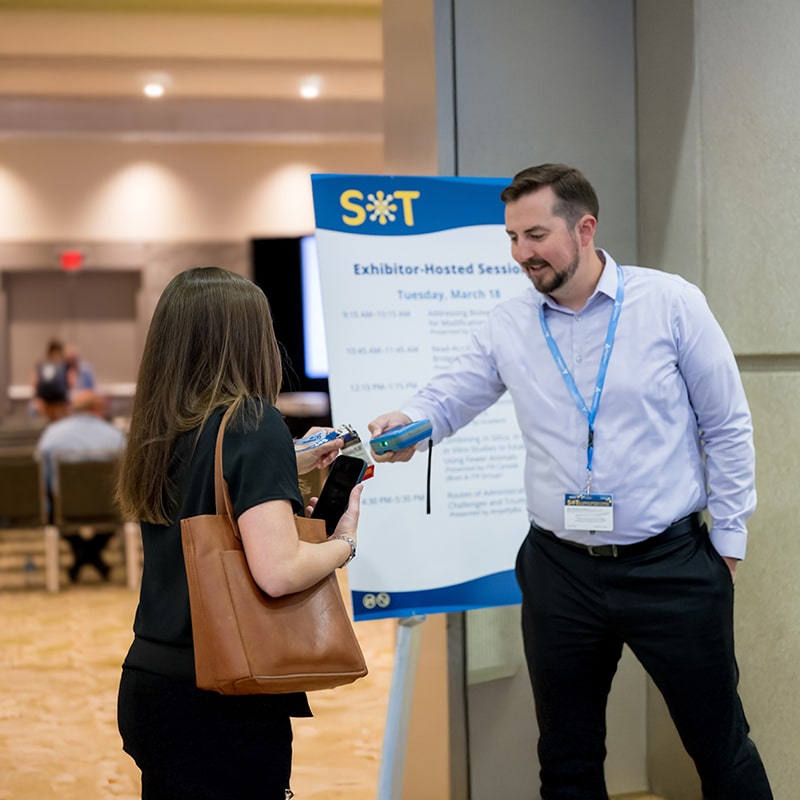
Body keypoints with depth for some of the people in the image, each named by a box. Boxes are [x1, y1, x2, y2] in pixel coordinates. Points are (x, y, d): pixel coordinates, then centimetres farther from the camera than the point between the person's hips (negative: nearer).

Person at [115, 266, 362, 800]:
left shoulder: (161, 430, 5)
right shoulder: (254, 421, -15)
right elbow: (277, 572, -24)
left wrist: (290, 466, 21)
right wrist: (343, 542, -6)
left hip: (148, 686, 7)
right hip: (222, 704, -7)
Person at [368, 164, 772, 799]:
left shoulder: (672, 304, -6)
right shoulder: (508, 326, 2)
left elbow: (727, 428, -2)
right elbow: (451, 394, 5)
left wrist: (728, 537, -2)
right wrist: (407, 421, -19)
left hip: (671, 566, -3)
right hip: (560, 572, 3)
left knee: (721, 747, 9)